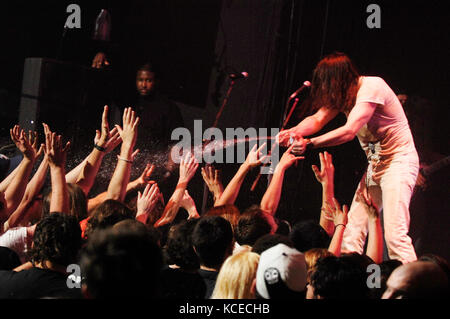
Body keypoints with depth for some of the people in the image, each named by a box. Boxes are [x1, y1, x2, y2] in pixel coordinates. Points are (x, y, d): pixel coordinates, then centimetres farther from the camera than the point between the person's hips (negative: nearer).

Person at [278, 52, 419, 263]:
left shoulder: (371, 87, -20)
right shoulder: (343, 94, 6)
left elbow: (349, 131, -28)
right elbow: (318, 118, -3)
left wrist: (310, 143, -31)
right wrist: (293, 133, -23)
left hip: (398, 161, -9)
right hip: (375, 164, 9)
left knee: (394, 234, -20)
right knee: (352, 231, -1)